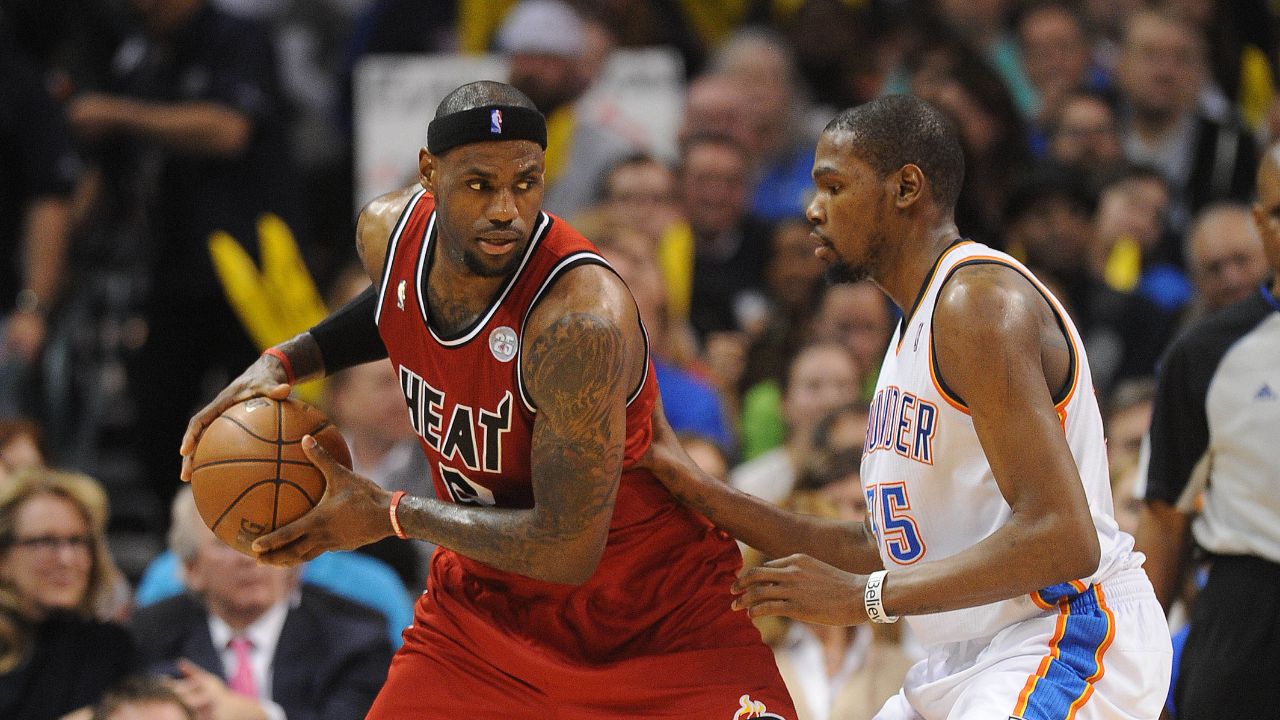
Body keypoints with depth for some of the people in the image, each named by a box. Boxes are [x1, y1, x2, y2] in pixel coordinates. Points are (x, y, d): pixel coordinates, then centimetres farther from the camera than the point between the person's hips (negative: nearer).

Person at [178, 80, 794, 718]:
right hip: (487, 597, 6)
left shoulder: (580, 321, -33)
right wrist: (285, 362, 0)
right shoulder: (389, 231, -11)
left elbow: (566, 550, -31)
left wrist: (391, 515, -22)